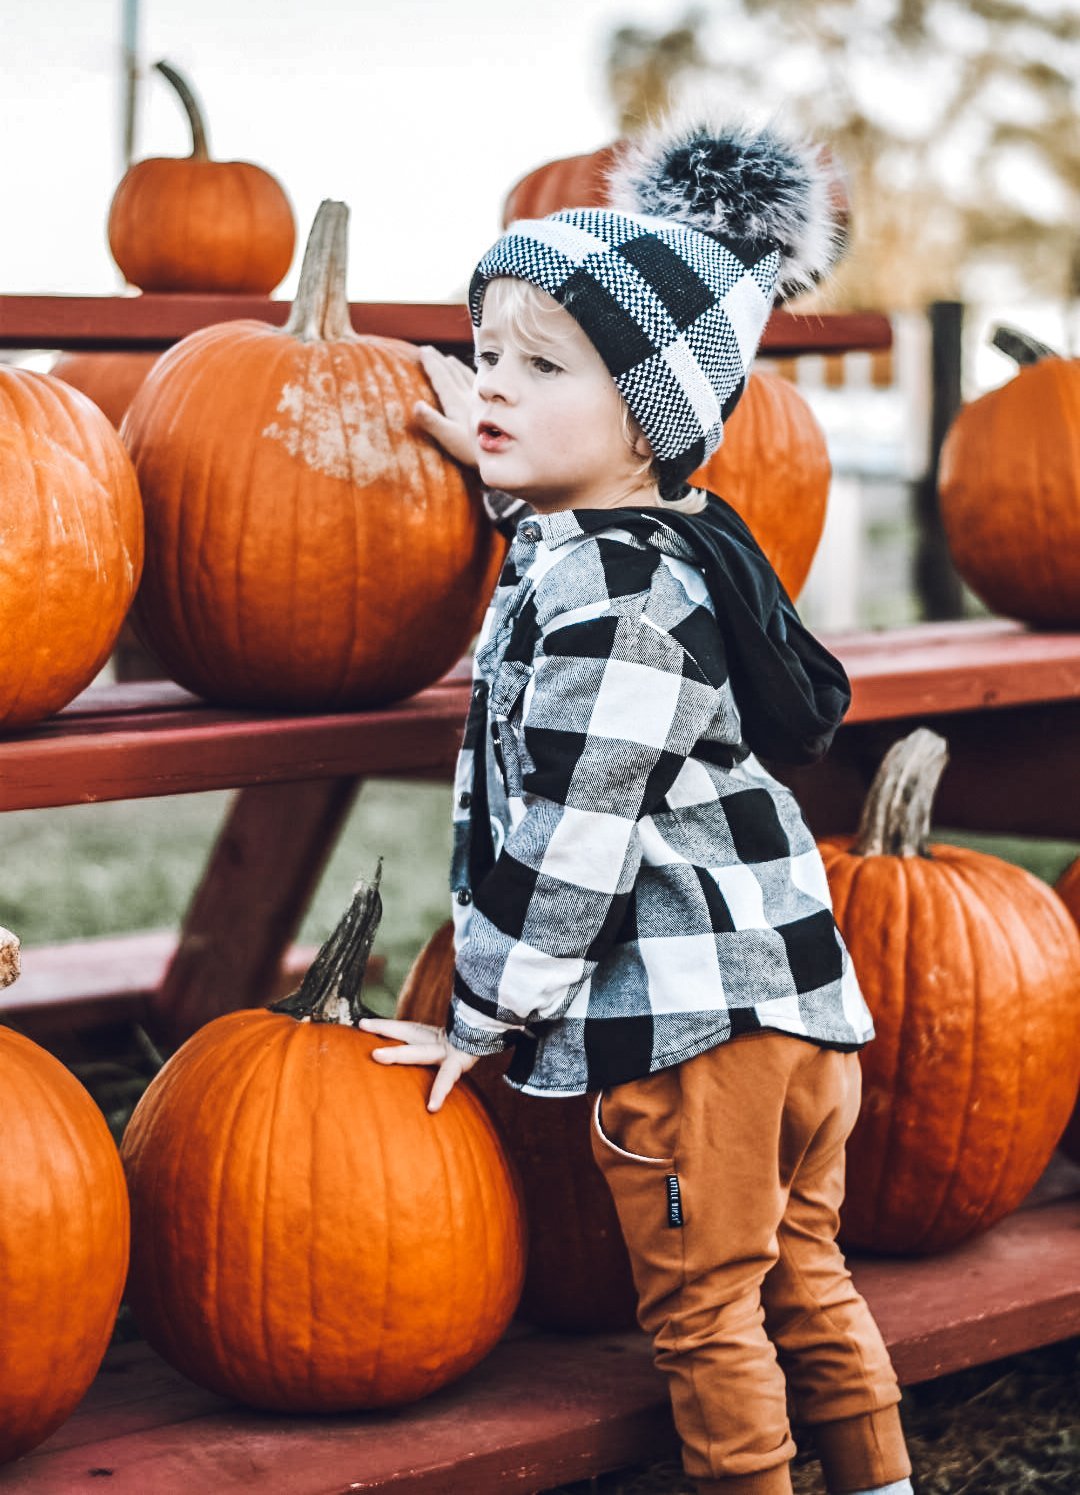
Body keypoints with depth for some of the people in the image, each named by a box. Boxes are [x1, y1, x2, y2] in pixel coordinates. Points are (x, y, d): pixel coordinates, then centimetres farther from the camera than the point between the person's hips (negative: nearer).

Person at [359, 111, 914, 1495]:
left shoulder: (610, 599, -20)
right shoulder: (656, 538, 9)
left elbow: (570, 844, -20)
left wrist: (478, 1019, -10)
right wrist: (506, 472, 29)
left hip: (686, 1016, -10)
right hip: (786, 986, 10)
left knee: (704, 1313, 3)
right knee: (801, 1283, 20)